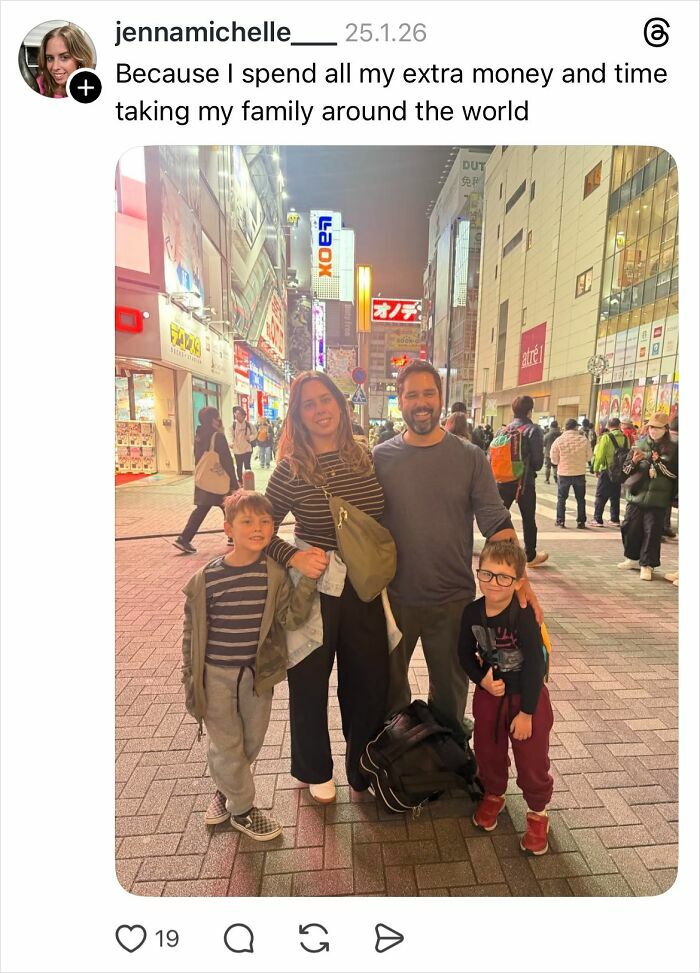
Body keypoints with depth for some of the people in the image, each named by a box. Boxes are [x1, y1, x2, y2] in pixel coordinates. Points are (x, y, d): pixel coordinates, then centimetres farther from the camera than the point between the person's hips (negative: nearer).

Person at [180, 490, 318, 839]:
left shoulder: (275, 574, -10)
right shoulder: (205, 579, -14)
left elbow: (291, 618, -17)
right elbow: (192, 634, -4)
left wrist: (308, 580, -29)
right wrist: (190, 682, -1)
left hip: (259, 673, 3)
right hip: (216, 675, -2)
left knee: (252, 741, 19)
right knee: (227, 744, 11)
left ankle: (226, 790, 49)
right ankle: (241, 809, 37)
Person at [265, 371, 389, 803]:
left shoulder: (366, 457, -1)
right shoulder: (292, 468, -11)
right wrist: (293, 557, -21)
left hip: (364, 589, 3)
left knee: (371, 683, 15)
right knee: (310, 685, 16)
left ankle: (363, 769, 44)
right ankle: (315, 770, 46)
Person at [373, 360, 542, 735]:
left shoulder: (470, 457, -5)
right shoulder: (379, 458, -4)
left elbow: (497, 523, -5)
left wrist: (520, 580, -15)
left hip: (453, 598, 0)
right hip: (393, 596, 1)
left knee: (450, 687, 19)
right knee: (389, 686, 19)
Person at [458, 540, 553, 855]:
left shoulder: (523, 616, -26)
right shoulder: (472, 612, -12)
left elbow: (534, 666, -21)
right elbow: (465, 653, 2)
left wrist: (526, 712, -16)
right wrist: (482, 679, -15)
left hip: (527, 697, -4)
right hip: (488, 695, 4)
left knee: (532, 760, 9)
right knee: (487, 752, 19)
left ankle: (538, 813, 35)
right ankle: (493, 795, 46)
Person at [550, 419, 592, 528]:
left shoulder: (559, 440, -10)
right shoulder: (584, 440, -7)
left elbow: (554, 460, -5)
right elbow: (589, 456, 3)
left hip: (564, 473, -1)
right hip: (580, 473, 1)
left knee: (561, 498, 13)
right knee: (580, 499, 13)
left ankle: (560, 520, 14)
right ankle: (581, 522, 16)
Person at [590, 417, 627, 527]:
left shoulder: (606, 437, -12)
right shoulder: (625, 438, 2)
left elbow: (600, 455, -13)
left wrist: (596, 468, -3)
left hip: (607, 470, -5)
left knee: (601, 496, 1)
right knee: (615, 496, 13)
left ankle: (597, 520, 0)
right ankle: (615, 519, 16)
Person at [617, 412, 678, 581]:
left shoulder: (672, 448, 0)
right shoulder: (639, 444, 7)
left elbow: (675, 472, -7)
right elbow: (626, 469, 10)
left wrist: (657, 461, -16)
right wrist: (634, 461, -10)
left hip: (657, 498, -3)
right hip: (636, 494, 3)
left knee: (652, 531, -1)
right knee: (630, 527, 8)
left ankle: (647, 564, 9)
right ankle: (633, 558, 27)